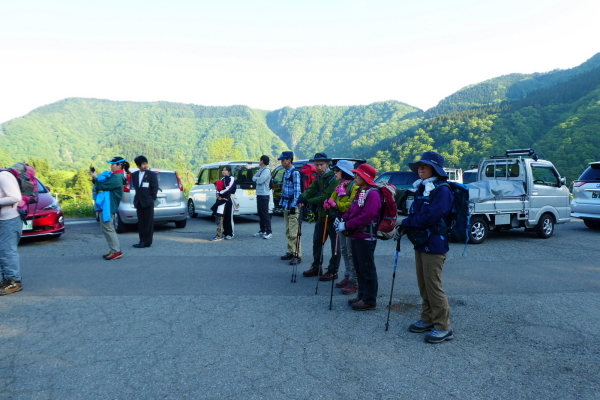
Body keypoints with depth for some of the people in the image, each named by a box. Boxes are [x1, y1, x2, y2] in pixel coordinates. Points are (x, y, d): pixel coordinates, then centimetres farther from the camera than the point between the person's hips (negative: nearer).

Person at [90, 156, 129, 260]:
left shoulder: (117, 177, -17)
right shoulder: (115, 176, 16)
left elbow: (103, 186, -20)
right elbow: (104, 184, 15)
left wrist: (95, 177, -8)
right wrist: (95, 177, 3)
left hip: (108, 206, -11)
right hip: (107, 205, 11)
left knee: (107, 228, -6)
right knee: (109, 228, 14)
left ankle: (116, 251, -2)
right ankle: (115, 250, 20)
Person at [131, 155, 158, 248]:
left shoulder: (151, 174, -5)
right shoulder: (134, 175, 10)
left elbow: (155, 188, -6)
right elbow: (135, 187, 15)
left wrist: (151, 199, -7)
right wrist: (137, 198, 6)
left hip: (148, 202, -5)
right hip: (139, 202, 5)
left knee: (148, 222, -1)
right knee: (140, 222, 8)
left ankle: (147, 242, 3)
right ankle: (142, 240, 14)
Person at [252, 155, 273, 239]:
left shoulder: (266, 170, -13)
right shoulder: (260, 170, 17)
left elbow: (260, 180, -22)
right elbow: (254, 178, 13)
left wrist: (255, 178, -2)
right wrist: (257, 178, -9)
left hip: (264, 195, -9)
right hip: (259, 194, 9)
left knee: (265, 214, -9)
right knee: (260, 214, 13)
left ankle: (269, 232, -6)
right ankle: (262, 231, 22)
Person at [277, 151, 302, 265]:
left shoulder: (295, 173, -11)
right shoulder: (286, 172, 17)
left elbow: (297, 190, -16)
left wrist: (293, 205, -20)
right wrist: (281, 203, 18)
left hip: (293, 207, -9)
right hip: (286, 206, 9)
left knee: (294, 233, -9)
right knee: (288, 232, 13)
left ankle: (297, 255, -4)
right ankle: (291, 252, 21)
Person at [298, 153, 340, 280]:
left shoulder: (333, 178, -15)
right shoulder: (319, 178, 12)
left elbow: (326, 196, -24)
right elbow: (311, 190, 0)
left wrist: (308, 201, -22)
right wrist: (303, 198, -21)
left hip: (333, 216, -9)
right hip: (321, 215, 9)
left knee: (335, 244, 3)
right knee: (317, 242, 15)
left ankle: (333, 271, 12)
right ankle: (316, 267, 28)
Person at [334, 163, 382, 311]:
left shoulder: (373, 193, -15)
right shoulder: (359, 192, 15)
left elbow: (366, 216, -23)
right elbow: (352, 210, 18)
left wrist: (347, 225, -21)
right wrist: (342, 219, -1)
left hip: (366, 237, -10)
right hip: (355, 235, 10)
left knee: (367, 269, -1)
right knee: (358, 268, 16)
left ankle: (369, 301, 9)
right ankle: (362, 295, 28)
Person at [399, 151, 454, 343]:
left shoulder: (442, 190, -13)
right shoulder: (421, 189, 13)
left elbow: (430, 217, -23)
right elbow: (414, 214, 15)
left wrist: (406, 223, -13)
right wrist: (404, 228, -3)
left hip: (434, 245, -8)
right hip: (420, 244, 8)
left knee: (433, 286, -4)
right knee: (423, 285, 14)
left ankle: (443, 327, 7)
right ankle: (428, 319, 27)